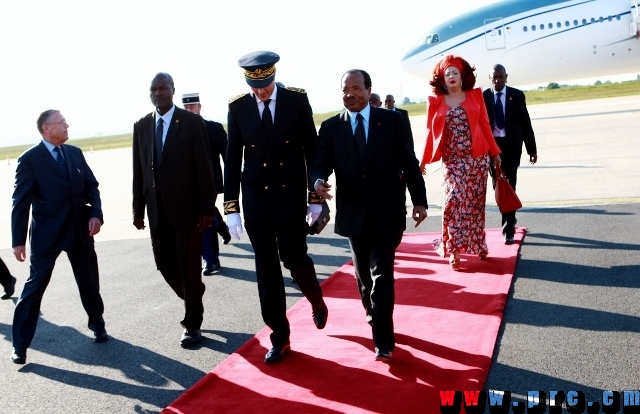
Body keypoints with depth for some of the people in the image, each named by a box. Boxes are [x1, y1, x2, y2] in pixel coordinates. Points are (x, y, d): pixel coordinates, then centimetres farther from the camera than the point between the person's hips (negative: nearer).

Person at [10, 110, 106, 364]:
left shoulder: (75, 153, 7)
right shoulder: (30, 159, -8)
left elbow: (92, 186, 9)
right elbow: (20, 203, -9)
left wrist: (95, 213, -9)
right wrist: (18, 241, -11)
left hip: (80, 229, 5)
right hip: (47, 233, -5)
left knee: (90, 281, 15)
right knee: (35, 286, 2)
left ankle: (97, 324, 37)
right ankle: (20, 345, 12)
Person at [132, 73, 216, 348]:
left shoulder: (192, 122, -5)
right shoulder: (141, 126, 8)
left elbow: (204, 167, -8)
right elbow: (138, 170, 10)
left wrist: (207, 209, -11)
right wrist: (138, 208, 7)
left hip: (186, 206, -4)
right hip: (157, 208, 5)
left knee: (188, 266, 2)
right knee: (164, 263, 11)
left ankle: (192, 323, 17)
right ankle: (194, 299, 38)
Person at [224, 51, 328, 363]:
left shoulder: (297, 99, -4)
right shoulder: (237, 107, 0)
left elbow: (312, 149, 0)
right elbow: (232, 159, 2)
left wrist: (316, 196, -1)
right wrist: (231, 206, -1)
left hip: (291, 196, -2)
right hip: (255, 198, 2)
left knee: (294, 259, -1)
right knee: (266, 269, 4)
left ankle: (316, 301, 34)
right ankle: (279, 337, 16)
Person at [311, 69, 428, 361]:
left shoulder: (392, 120, -1)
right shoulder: (331, 127, 2)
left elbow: (409, 162, 0)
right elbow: (321, 163, -4)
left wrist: (419, 201, -2)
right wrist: (319, 181, -27)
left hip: (387, 213, -2)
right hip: (353, 214, 3)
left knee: (381, 276, -6)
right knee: (364, 276, 15)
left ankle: (383, 342, 0)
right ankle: (376, 322, 37)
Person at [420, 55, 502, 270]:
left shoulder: (475, 95, 5)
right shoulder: (436, 101, 4)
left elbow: (485, 125, 6)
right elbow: (431, 132, 4)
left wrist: (495, 152, 6)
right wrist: (424, 161, 3)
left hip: (478, 158, 1)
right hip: (452, 160, -1)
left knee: (475, 203, 8)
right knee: (454, 201, -11)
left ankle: (478, 244, 23)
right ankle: (454, 250, -6)